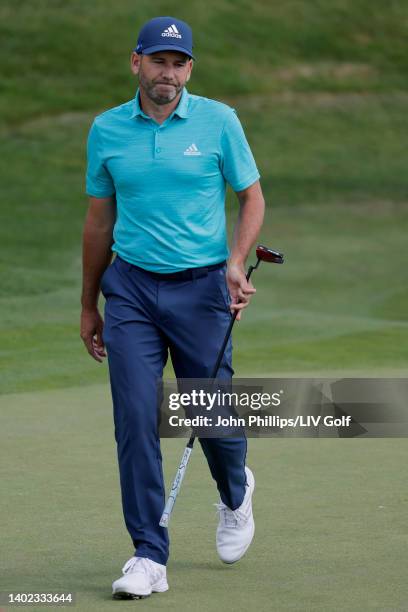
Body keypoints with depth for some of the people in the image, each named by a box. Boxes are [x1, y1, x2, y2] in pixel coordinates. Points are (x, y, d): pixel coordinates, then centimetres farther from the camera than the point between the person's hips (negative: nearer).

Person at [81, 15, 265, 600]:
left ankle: (236, 495, 38)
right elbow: (99, 221, 12)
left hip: (201, 287, -1)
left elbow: (252, 197, 4)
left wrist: (237, 261, -14)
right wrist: (88, 306, 15)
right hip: (131, 288, 1)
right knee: (136, 419, -7)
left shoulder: (219, 121, -3)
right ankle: (149, 557, -2)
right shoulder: (106, 129, 4)